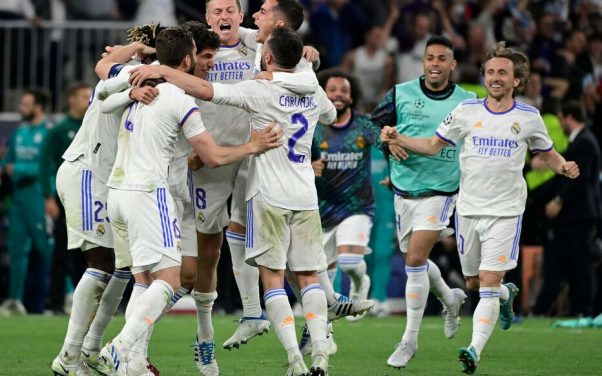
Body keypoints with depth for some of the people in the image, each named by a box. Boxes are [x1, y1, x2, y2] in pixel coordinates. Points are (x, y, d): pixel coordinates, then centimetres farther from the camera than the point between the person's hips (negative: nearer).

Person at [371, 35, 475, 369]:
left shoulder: (467, 102, -2)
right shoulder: (400, 94, -1)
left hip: (440, 191, -3)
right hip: (404, 188, 3)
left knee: (415, 259, -15)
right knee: (414, 259, 14)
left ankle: (410, 339, -6)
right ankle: (449, 298, 47)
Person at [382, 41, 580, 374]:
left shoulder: (529, 118, 0)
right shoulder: (467, 110, 2)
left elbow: (548, 154, 15)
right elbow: (433, 145, 9)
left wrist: (564, 167, -8)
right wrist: (397, 140, -6)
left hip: (505, 212, -3)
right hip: (468, 209, 3)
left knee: (488, 283, -13)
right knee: (472, 283, 12)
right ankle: (506, 295, 45)